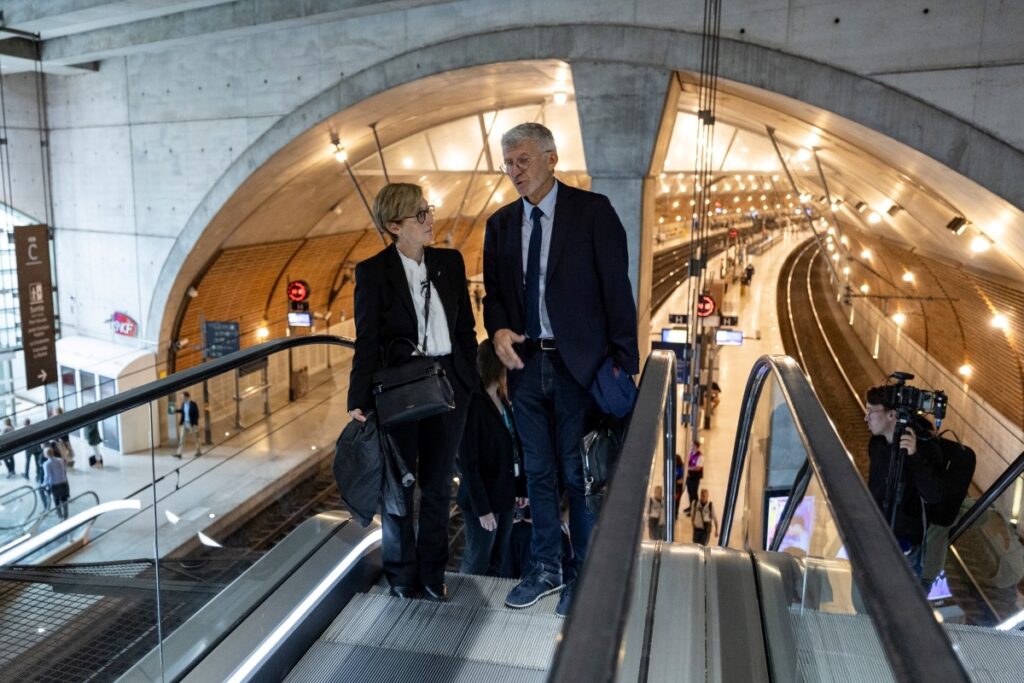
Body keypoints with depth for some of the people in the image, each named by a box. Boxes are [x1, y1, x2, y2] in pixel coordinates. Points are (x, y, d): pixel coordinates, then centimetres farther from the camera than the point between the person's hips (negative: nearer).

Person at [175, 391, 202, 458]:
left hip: (192, 424, -5)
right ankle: (179, 453, -2)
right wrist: (176, 411, 4)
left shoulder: (193, 404, -14)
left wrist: (195, 424, -18)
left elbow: (197, 415, -13)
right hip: (184, 424, 5)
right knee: (181, 438, -1)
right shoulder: (183, 404, 2)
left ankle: (199, 452, 24)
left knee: (195, 438, 9)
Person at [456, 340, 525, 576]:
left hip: (504, 495, 7)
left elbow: (514, 449, 8)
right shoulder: (473, 402, -16)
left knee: (497, 562, 15)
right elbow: (468, 461, -16)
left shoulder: (502, 398, 6)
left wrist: (520, 488, 4)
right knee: (477, 565, 6)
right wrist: (481, 507, -16)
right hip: (483, 497, -7)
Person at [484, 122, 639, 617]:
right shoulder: (500, 224, 9)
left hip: (579, 365, -4)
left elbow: (616, 288, -7)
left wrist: (623, 362, -11)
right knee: (538, 473, 15)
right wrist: (498, 330, -9)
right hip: (525, 363, 5)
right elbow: (493, 292, 13)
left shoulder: (592, 210, -5)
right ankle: (547, 568, 32)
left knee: (580, 475, 5)